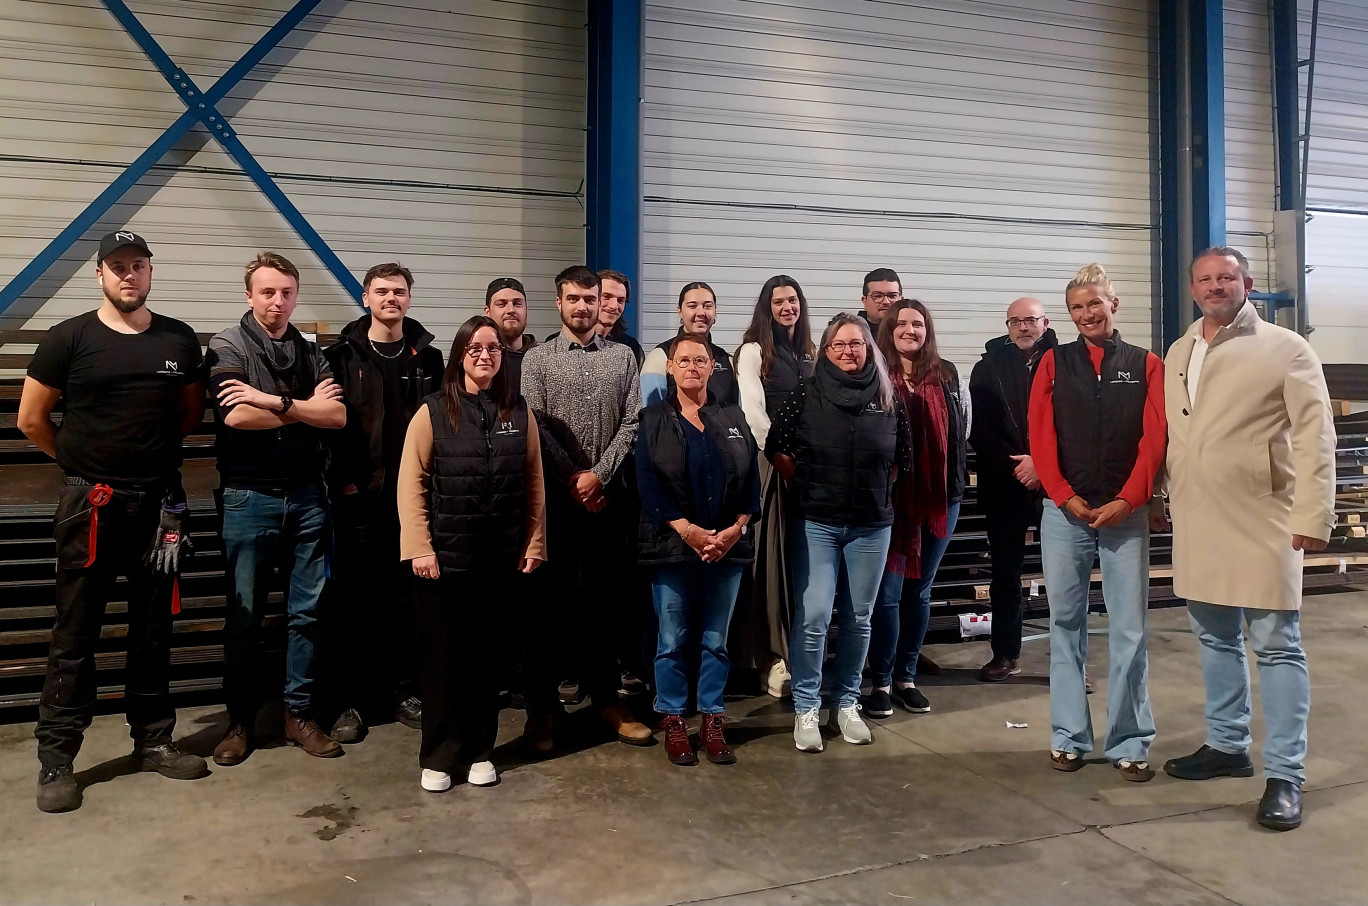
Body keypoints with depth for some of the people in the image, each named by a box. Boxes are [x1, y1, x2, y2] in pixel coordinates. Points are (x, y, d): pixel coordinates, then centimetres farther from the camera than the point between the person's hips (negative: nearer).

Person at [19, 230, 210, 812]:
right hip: (91, 504, -3)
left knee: (153, 630, 12)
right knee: (75, 636, 3)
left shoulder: (179, 340, 5)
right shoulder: (69, 339, -3)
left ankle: (153, 742, 24)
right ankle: (56, 760, 13)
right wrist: (80, 462, 11)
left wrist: (154, 454, 12)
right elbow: (31, 419, 3)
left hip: (159, 501, 3)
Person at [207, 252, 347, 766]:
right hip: (248, 498, -3)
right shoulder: (228, 346, -2)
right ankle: (240, 720, 19)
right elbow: (236, 417, -18)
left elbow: (337, 416, -6)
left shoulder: (311, 353, 9)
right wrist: (306, 407, -8)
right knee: (243, 616, 6)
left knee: (307, 612, 7)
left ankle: (299, 714, 19)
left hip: (306, 497, 3)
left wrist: (274, 400, -17)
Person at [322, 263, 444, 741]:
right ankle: (347, 701, 12)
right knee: (352, 596, 2)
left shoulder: (427, 356, 9)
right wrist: (341, 479, -8)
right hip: (359, 495, -2)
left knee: (405, 593, 9)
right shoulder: (342, 355, 2)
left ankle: (403, 691, 20)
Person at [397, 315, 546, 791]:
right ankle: (438, 756, 21)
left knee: (488, 657, 11)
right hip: (445, 556, -2)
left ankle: (480, 751, 26)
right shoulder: (434, 411, -3)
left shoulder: (519, 412, 5)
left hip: (502, 559, 2)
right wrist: (419, 547, -11)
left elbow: (534, 484, 7)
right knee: (442, 656, 7)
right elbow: (411, 484, -6)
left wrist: (534, 545, 3)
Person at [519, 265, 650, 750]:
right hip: (555, 498, -2)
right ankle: (541, 705, 13)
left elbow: (631, 424, 1)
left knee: (606, 599, 9)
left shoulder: (622, 357, 8)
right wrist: (573, 480, -10)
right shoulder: (537, 358, 4)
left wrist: (598, 475, -10)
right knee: (549, 600, 3)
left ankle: (606, 697, 22)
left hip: (608, 497, 2)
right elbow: (536, 427, -4)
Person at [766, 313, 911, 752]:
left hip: (871, 525, 3)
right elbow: (776, 448, 2)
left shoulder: (888, 398, 3)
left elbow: (903, 456, 15)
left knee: (858, 618, 10)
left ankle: (847, 704, 25)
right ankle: (805, 708, 8)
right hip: (816, 522, -2)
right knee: (813, 617, -6)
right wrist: (809, 483, 2)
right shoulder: (806, 393, -3)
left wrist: (875, 485, 9)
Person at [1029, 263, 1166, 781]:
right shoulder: (1054, 362, 8)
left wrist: (1127, 500, -12)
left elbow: (1154, 438, -1)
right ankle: (1069, 737, 15)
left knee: (1129, 631, 1)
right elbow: (1040, 435, 0)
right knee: (1066, 625, 6)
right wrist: (1065, 497, -10)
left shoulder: (1145, 365, 7)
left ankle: (1130, 744, 11)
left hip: (1126, 513, 0)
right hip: (1064, 512, 1)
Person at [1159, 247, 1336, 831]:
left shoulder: (1285, 349, -4)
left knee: (1277, 647, -1)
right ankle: (1226, 746, 31)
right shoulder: (1177, 355, 12)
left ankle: (1284, 776, 8)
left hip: (1262, 520, -6)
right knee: (1215, 639, 16)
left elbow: (1315, 435, -9)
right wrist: (1158, 498, 14)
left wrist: (1312, 515, -14)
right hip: (1196, 521, 6)